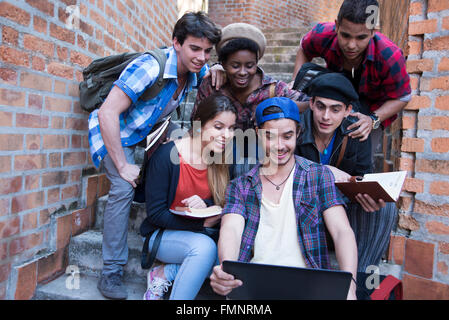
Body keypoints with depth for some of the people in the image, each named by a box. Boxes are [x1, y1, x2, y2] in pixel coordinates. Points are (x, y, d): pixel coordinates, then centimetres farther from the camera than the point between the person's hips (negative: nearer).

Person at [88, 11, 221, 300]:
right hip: (113, 130, -8)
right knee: (124, 187, -23)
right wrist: (122, 166, -32)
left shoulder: (197, 70, -10)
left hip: (150, 128, 8)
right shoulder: (150, 67, -32)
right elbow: (108, 113, -34)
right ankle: (111, 273, -11)